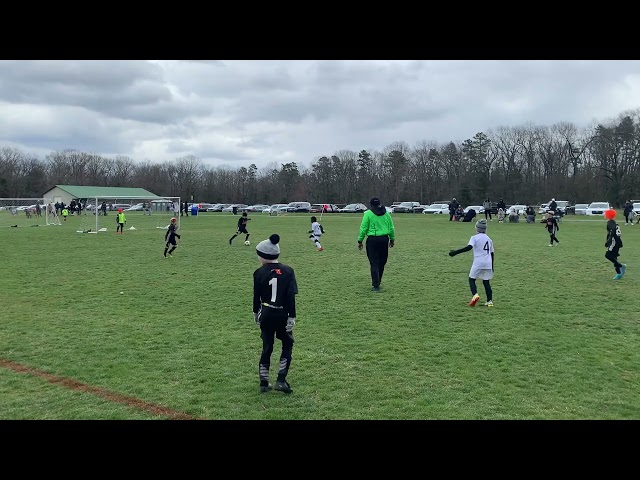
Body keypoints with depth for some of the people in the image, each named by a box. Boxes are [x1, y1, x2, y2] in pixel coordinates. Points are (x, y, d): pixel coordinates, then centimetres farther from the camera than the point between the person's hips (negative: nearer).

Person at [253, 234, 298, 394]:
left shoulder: (259, 273, -6)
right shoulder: (288, 271, -7)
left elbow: (256, 296, 2)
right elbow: (291, 297, -11)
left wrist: (256, 313, 18)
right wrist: (292, 317, -8)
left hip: (266, 314, 1)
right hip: (282, 314, -1)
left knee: (267, 346, 14)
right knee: (287, 344, 15)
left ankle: (264, 382, 19)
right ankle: (281, 380, 7)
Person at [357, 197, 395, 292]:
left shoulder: (368, 214, -5)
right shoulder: (386, 213, 7)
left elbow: (363, 228, -5)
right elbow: (391, 228, 10)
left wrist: (360, 241, 1)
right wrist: (392, 239, 20)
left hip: (372, 240, -4)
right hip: (384, 239, 4)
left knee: (374, 263, 0)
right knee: (382, 263, 15)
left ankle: (375, 285, -4)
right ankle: (377, 282, 26)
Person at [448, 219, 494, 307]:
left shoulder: (474, 237, -2)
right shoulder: (489, 239, 16)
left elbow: (469, 247, -20)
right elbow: (492, 253, 19)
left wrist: (456, 252, -22)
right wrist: (492, 266, 27)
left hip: (478, 262, -5)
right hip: (488, 263, 5)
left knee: (471, 279, 5)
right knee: (486, 282, 12)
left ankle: (475, 294, -18)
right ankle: (490, 301, 8)